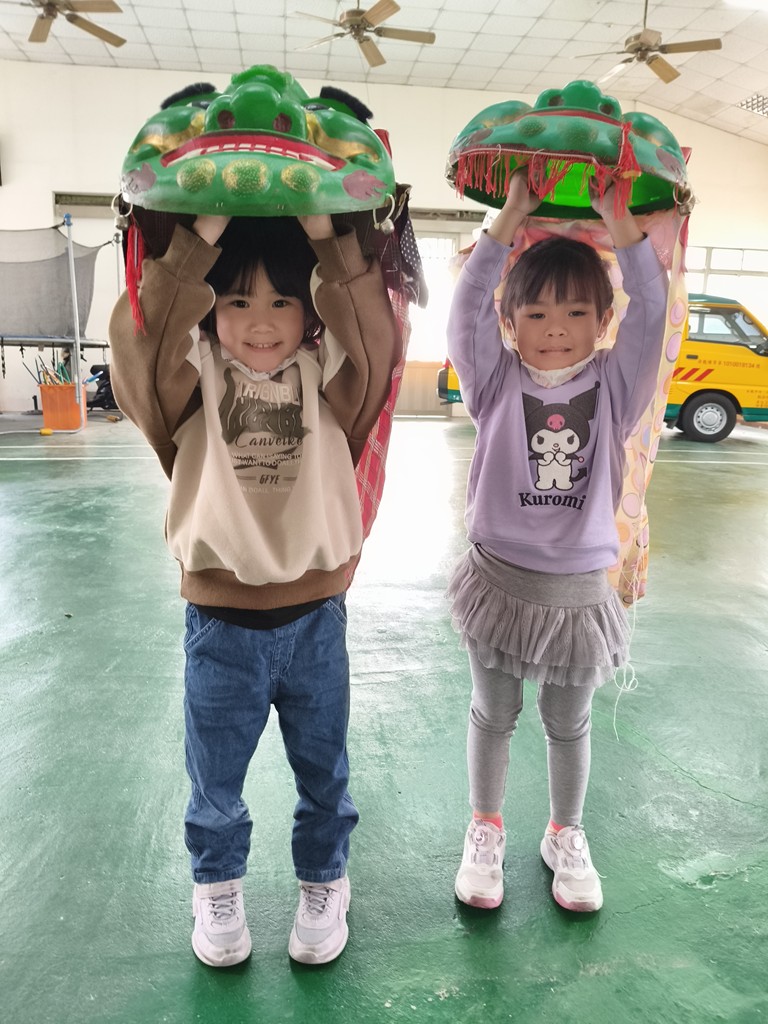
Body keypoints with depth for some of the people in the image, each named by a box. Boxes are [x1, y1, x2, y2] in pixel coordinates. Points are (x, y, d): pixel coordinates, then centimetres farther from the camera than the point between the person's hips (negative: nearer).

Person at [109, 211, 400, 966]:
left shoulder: (326, 379, -3)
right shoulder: (194, 380, -5)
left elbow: (378, 338, -19)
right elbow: (138, 338, -22)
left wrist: (331, 242, -22)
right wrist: (196, 243, -25)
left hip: (315, 616, 1)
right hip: (221, 621, 0)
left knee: (323, 770, 20)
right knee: (215, 776, 19)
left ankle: (323, 883, 46)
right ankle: (217, 887, 47)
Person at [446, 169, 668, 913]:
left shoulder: (613, 385, -4)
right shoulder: (497, 383, -6)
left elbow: (650, 308, -14)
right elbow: (468, 304, -16)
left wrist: (615, 217, -16)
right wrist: (512, 215, -17)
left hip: (580, 588, 1)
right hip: (500, 579, 0)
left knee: (568, 724, 19)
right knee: (493, 715, 17)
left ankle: (565, 836, 42)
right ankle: (486, 831, 39)